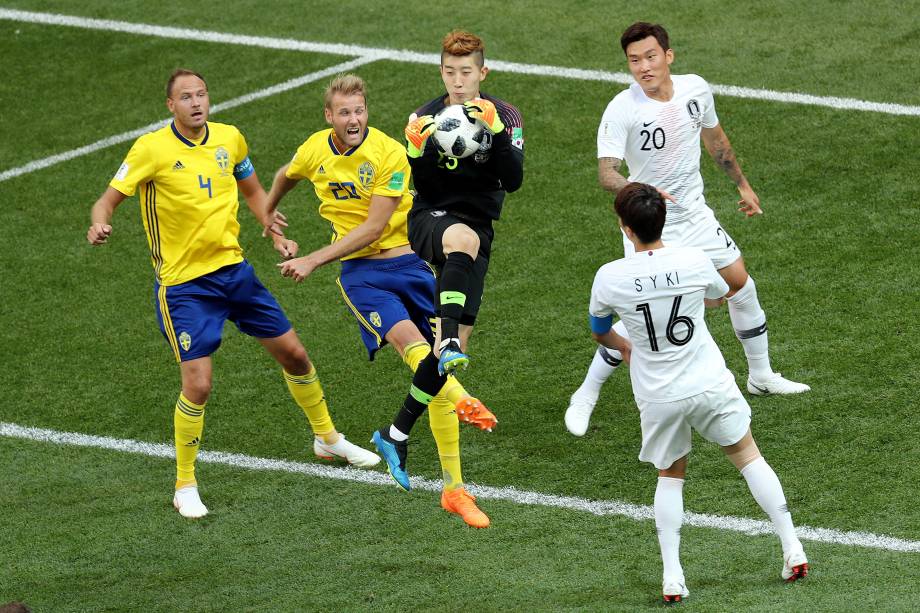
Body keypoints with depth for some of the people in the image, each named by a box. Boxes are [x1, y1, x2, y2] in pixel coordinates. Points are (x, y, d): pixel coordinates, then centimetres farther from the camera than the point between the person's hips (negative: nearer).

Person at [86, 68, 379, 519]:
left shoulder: (230, 139, 1)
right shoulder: (152, 149, -14)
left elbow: (252, 190, 18)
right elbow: (109, 199, -14)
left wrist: (275, 232, 3)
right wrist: (100, 224, -37)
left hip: (234, 269, 5)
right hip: (183, 283, -5)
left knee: (293, 353, 13)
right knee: (197, 385, -15)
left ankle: (328, 439, 39)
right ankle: (185, 486, 5)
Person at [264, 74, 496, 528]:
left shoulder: (390, 154, -12)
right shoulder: (314, 153, 0)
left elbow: (373, 227, -15)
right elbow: (285, 176, 26)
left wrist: (314, 261, -16)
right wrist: (267, 213, 42)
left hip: (407, 262, -1)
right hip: (359, 270, 1)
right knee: (408, 337, -30)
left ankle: (454, 488, 5)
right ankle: (463, 401, -52)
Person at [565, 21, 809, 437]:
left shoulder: (696, 89, -8)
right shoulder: (621, 110, -24)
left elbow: (714, 135, 12)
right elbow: (606, 172, -32)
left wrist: (742, 184, 21)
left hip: (694, 214, 6)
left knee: (740, 282, 13)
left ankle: (761, 376, 35)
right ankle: (585, 397, 6)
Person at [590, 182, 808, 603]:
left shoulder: (609, 277, -13)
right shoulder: (695, 261, -11)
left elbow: (599, 333, 8)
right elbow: (719, 297, 14)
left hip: (657, 396, 0)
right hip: (709, 385, 0)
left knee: (670, 476, 19)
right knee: (748, 457, 19)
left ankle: (671, 576, 7)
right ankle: (792, 549, 19)